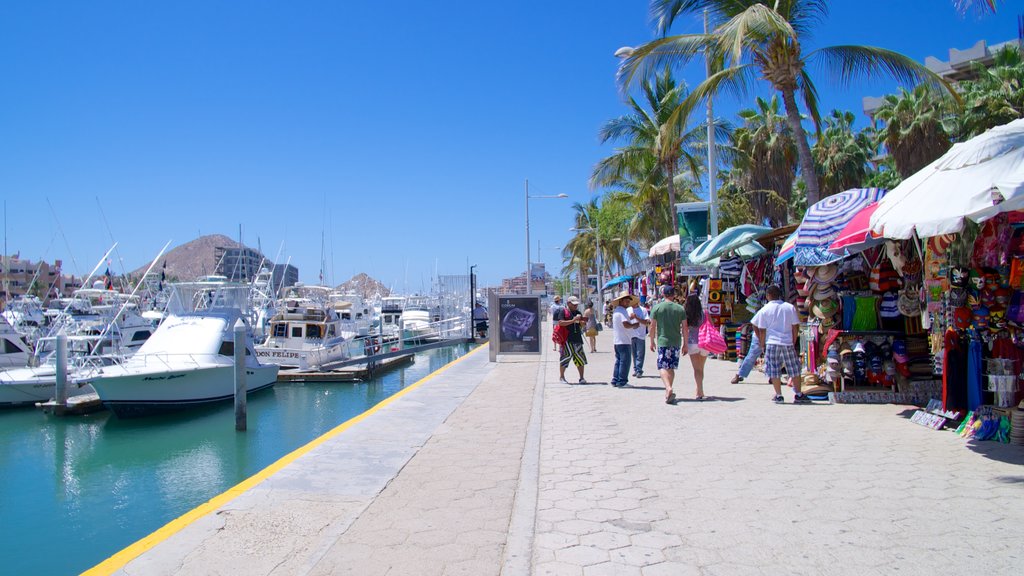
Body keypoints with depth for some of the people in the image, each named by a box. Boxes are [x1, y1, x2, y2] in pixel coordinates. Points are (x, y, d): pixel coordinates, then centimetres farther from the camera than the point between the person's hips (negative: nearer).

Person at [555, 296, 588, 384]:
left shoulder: (578, 313, 17)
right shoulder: (563, 311, -2)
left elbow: (582, 324, 21)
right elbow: (560, 322, -15)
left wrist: (582, 321, -3)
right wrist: (573, 321, -20)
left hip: (577, 338, 6)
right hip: (567, 339, -6)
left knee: (580, 358, 5)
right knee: (566, 356, -3)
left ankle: (581, 378, 11)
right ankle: (561, 377, 9)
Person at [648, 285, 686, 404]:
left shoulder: (657, 307, -3)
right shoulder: (680, 309, 3)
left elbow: (652, 326, -2)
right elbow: (684, 328, 4)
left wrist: (652, 341, 10)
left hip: (662, 341, -3)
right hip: (676, 342, 3)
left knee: (663, 367, -4)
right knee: (671, 368, 13)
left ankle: (669, 389, -26)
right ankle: (668, 393, 19)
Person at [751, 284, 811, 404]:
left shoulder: (764, 310, -1)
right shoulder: (790, 307, 4)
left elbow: (762, 330, -2)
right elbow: (796, 327, 4)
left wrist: (763, 345, 8)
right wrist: (794, 342, 12)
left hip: (772, 343, -1)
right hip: (788, 343, 2)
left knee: (774, 371, 6)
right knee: (794, 369, 10)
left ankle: (779, 396, 7)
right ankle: (798, 395, 11)